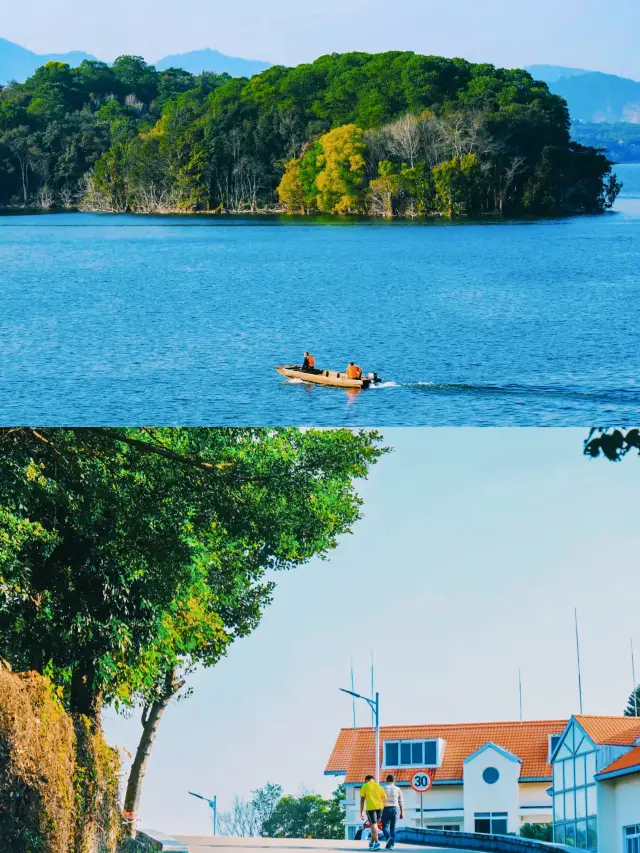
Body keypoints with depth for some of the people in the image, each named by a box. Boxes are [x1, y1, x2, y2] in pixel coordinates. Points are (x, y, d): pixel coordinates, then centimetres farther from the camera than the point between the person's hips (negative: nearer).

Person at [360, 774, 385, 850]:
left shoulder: (364, 787, 6)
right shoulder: (379, 786, 15)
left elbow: (362, 800, 1)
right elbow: (383, 798, 13)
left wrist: (361, 812, 3)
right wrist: (383, 812, 21)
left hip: (370, 807, -4)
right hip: (379, 807, 4)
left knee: (373, 825, -3)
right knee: (375, 824, 18)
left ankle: (376, 843, -14)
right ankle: (372, 842, 24)